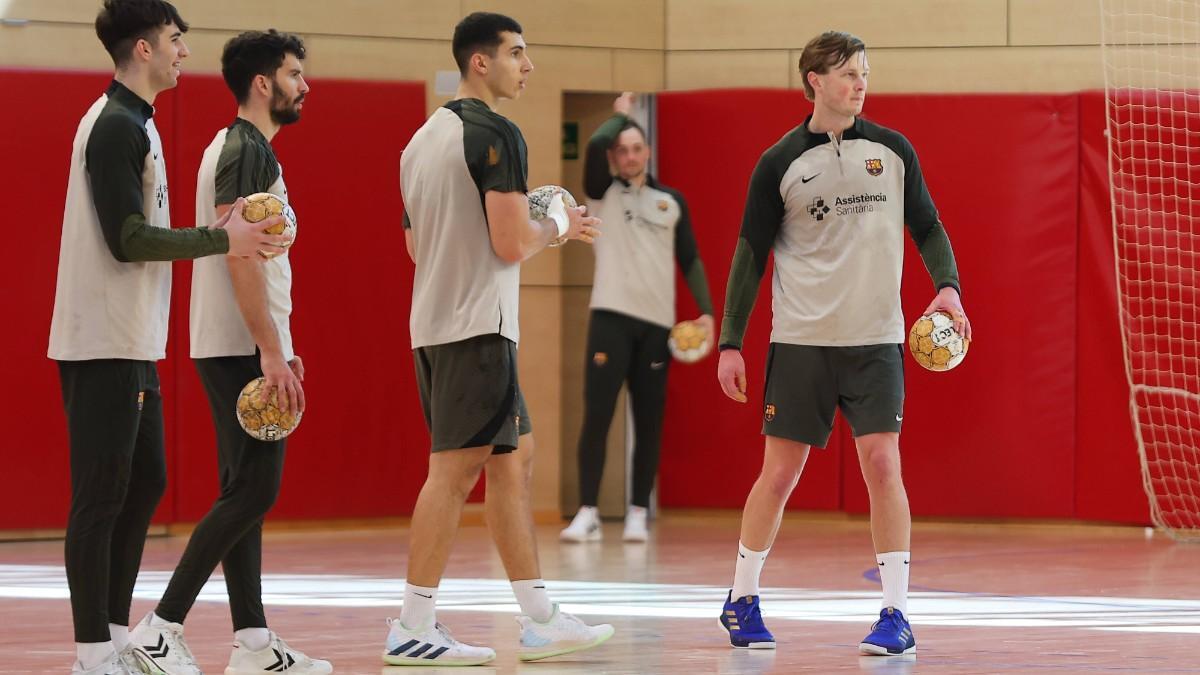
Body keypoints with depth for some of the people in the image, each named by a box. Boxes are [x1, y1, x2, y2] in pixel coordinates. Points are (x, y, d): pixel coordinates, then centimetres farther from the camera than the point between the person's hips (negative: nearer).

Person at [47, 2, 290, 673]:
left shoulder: (133, 124, 17)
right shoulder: (115, 127, -14)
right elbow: (128, 240, -20)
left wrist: (215, 233, 8)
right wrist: (222, 240, -13)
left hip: (135, 346, 10)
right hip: (104, 346, -10)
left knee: (144, 484, 14)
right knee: (102, 496, -6)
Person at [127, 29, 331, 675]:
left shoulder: (243, 148, 19)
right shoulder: (247, 151, -13)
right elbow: (240, 256, -21)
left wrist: (280, 347, 22)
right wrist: (271, 352, -23)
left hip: (241, 349, 11)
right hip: (242, 349, -11)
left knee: (246, 491, 9)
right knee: (252, 491, -12)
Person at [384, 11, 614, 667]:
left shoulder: (423, 139, 16)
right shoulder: (495, 134, -12)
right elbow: (511, 245, -19)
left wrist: (539, 226, 25)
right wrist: (555, 225, 3)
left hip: (434, 323, 10)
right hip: (477, 326, -10)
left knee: (515, 458, 14)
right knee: (454, 469, -7)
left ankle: (539, 619, 17)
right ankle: (413, 628, -6)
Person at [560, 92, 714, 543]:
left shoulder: (672, 201, 11)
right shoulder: (603, 194, 5)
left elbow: (690, 259, 12)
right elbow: (595, 143, -13)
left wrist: (707, 311, 1)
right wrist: (621, 114, 4)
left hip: (657, 322, 2)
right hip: (611, 317, -2)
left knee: (649, 421, 3)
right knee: (597, 416, -9)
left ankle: (638, 514, 10)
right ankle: (588, 513, -8)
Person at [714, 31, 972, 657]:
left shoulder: (892, 150, 5)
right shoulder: (779, 164, 0)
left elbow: (928, 228, 12)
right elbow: (751, 254, 5)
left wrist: (947, 286, -7)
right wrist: (730, 343, 1)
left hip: (875, 340, 1)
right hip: (800, 341, -1)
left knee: (882, 464, -10)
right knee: (779, 473, 2)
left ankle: (897, 616, -6)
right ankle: (741, 600, 19)